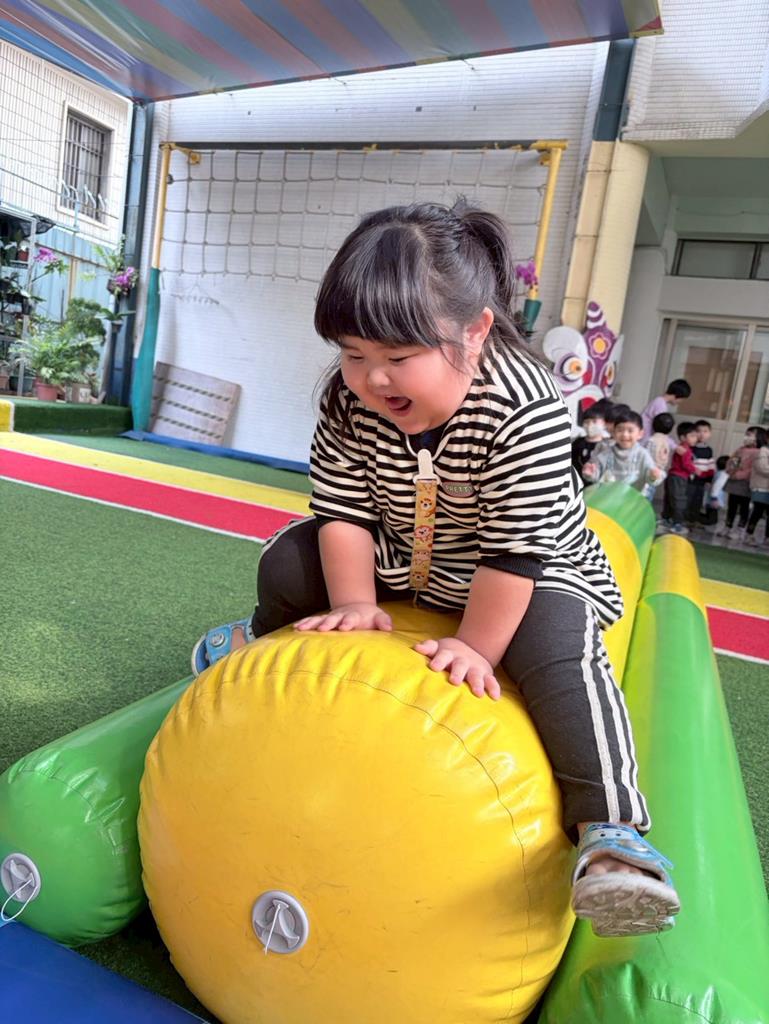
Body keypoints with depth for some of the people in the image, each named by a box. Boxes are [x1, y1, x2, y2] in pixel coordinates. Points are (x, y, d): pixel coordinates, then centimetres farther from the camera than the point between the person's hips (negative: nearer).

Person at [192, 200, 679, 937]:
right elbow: (342, 510, -11)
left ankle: (611, 829, -24)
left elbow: (514, 550, -29)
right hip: (399, 562, 5)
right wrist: (353, 603, -17)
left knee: (560, 650, -32)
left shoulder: (527, 411, -34)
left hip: (531, 573, -4)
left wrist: (476, 646, -25)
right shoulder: (349, 401, -18)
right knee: (287, 561, 5)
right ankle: (271, 637, 39)